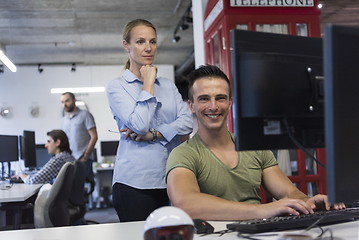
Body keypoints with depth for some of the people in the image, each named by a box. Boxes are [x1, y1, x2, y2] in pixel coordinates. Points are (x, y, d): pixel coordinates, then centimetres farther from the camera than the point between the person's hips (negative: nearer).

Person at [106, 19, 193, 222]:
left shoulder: (168, 85, 15)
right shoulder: (117, 87, 2)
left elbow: (187, 122, 2)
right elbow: (139, 124, -14)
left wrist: (153, 134, -11)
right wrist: (148, 83, -6)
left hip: (171, 180, 4)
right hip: (135, 182, -4)